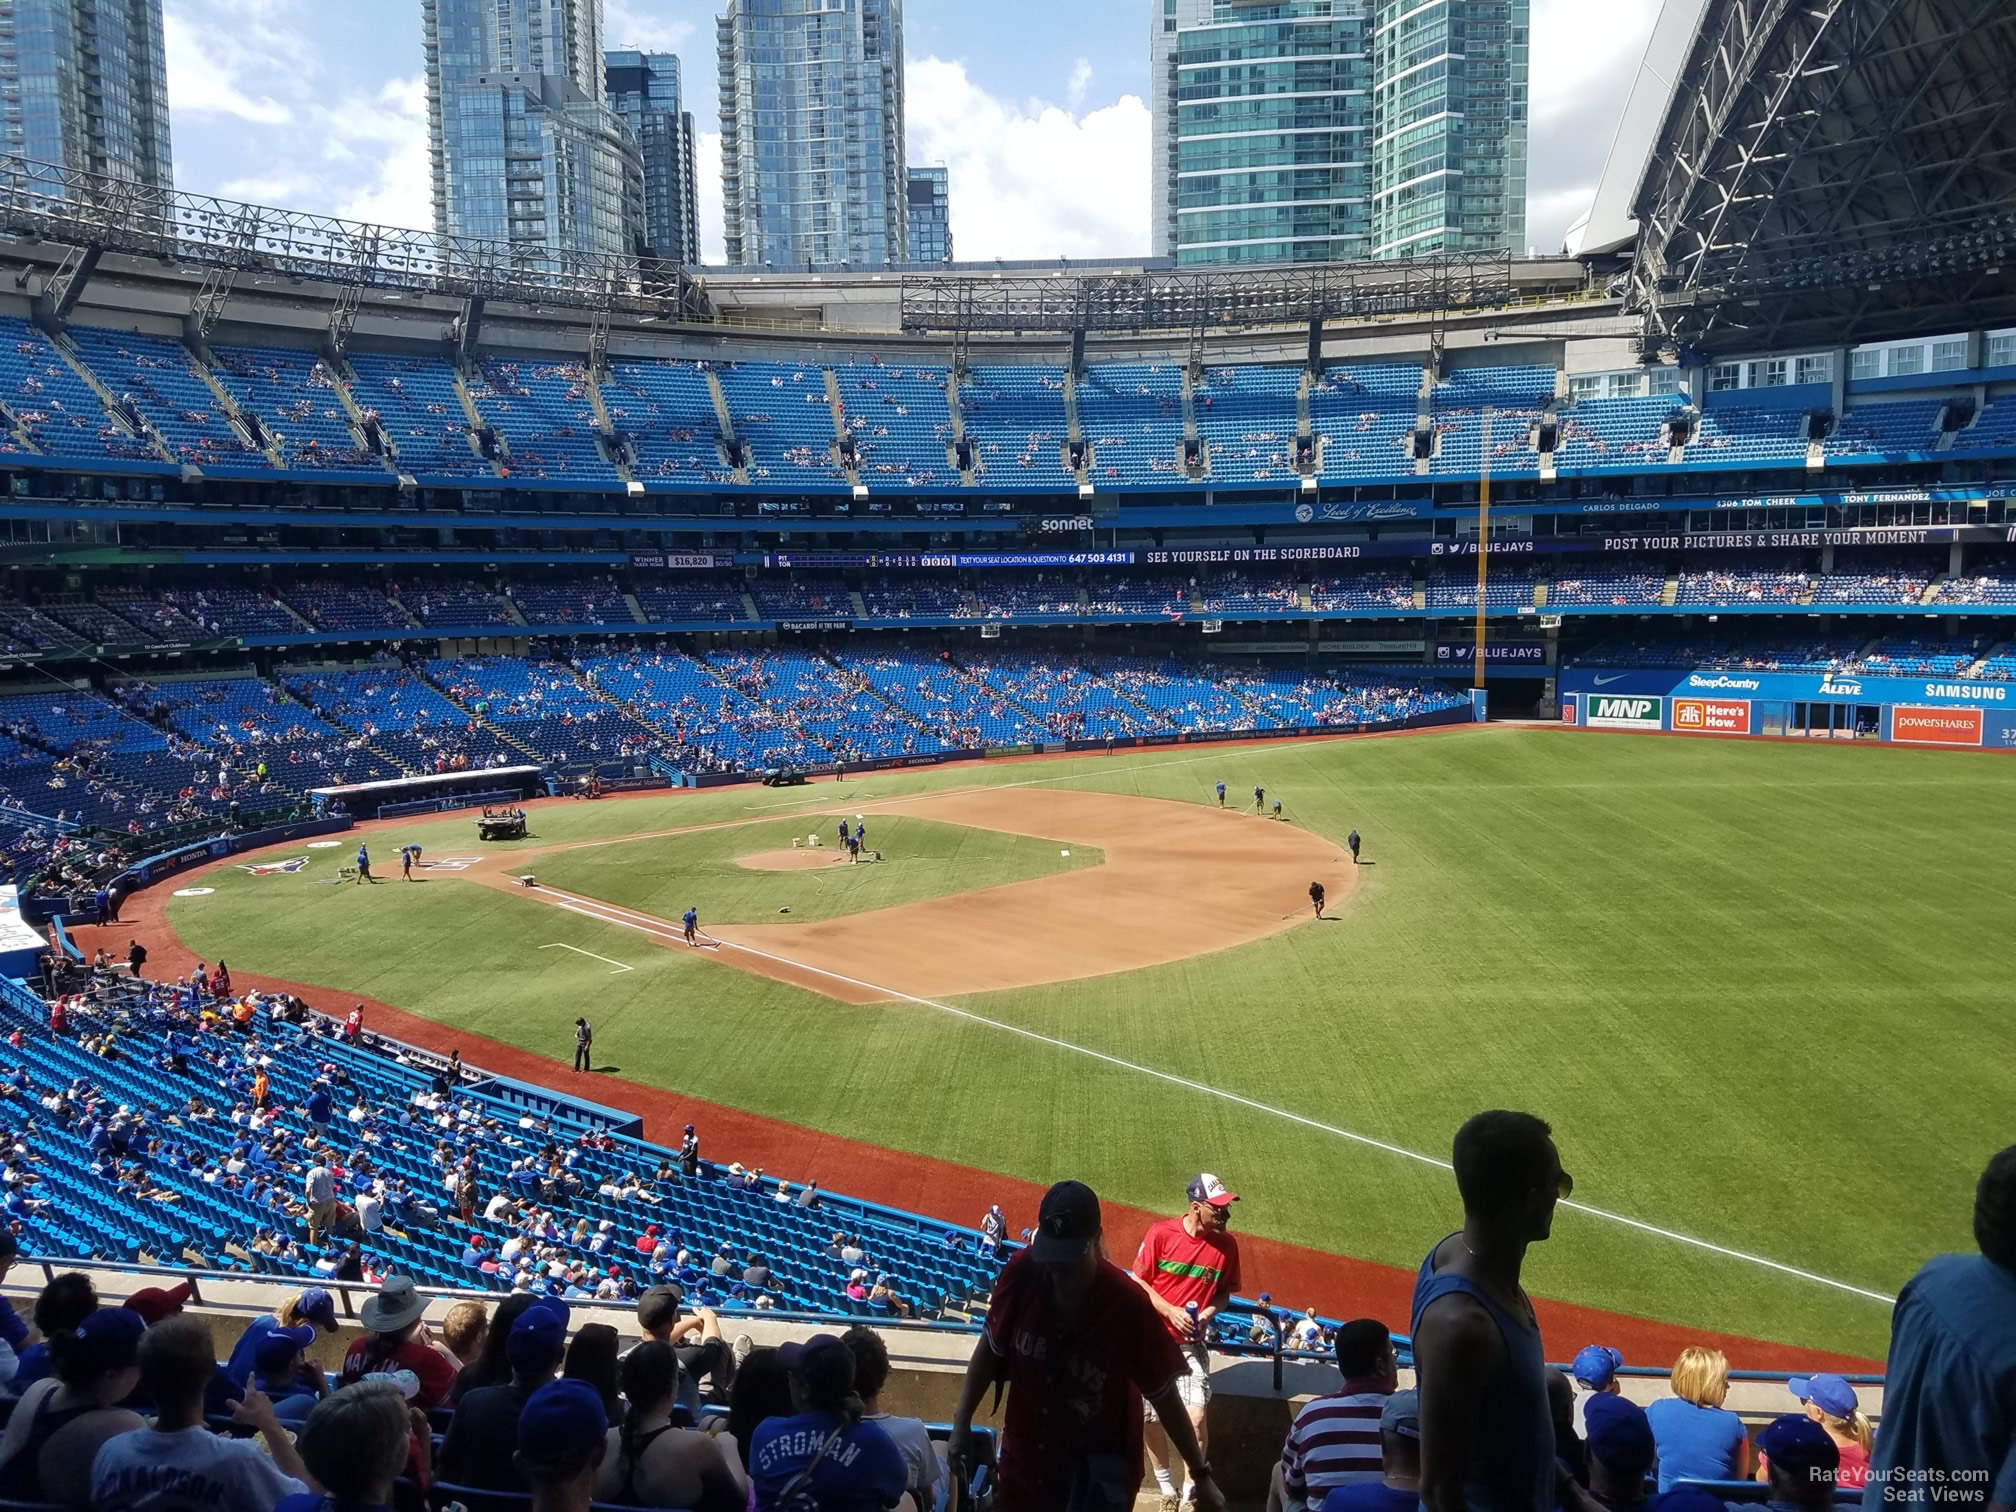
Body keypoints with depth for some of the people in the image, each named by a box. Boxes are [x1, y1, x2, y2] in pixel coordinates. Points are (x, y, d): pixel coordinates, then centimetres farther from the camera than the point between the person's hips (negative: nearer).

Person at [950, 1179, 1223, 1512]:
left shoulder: (1129, 1304, -25)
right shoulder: (1022, 1272, -18)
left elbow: (1164, 1396, -13)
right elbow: (991, 1349, -2)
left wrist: (1201, 1475, -6)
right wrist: (961, 1423, -3)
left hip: (1097, 1475, -3)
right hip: (1023, 1459, 3)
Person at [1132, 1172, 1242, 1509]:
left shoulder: (1227, 1244, -7)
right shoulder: (1161, 1233, -15)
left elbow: (1224, 1292, 7)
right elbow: (1138, 1282, -7)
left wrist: (1207, 1314, -12)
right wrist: (1171, 1312, -17)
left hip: (1192, 1345, 1)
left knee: (1196, 1419, -15)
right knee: (1151, 1418, 8)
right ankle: (1165, 1482, 33)